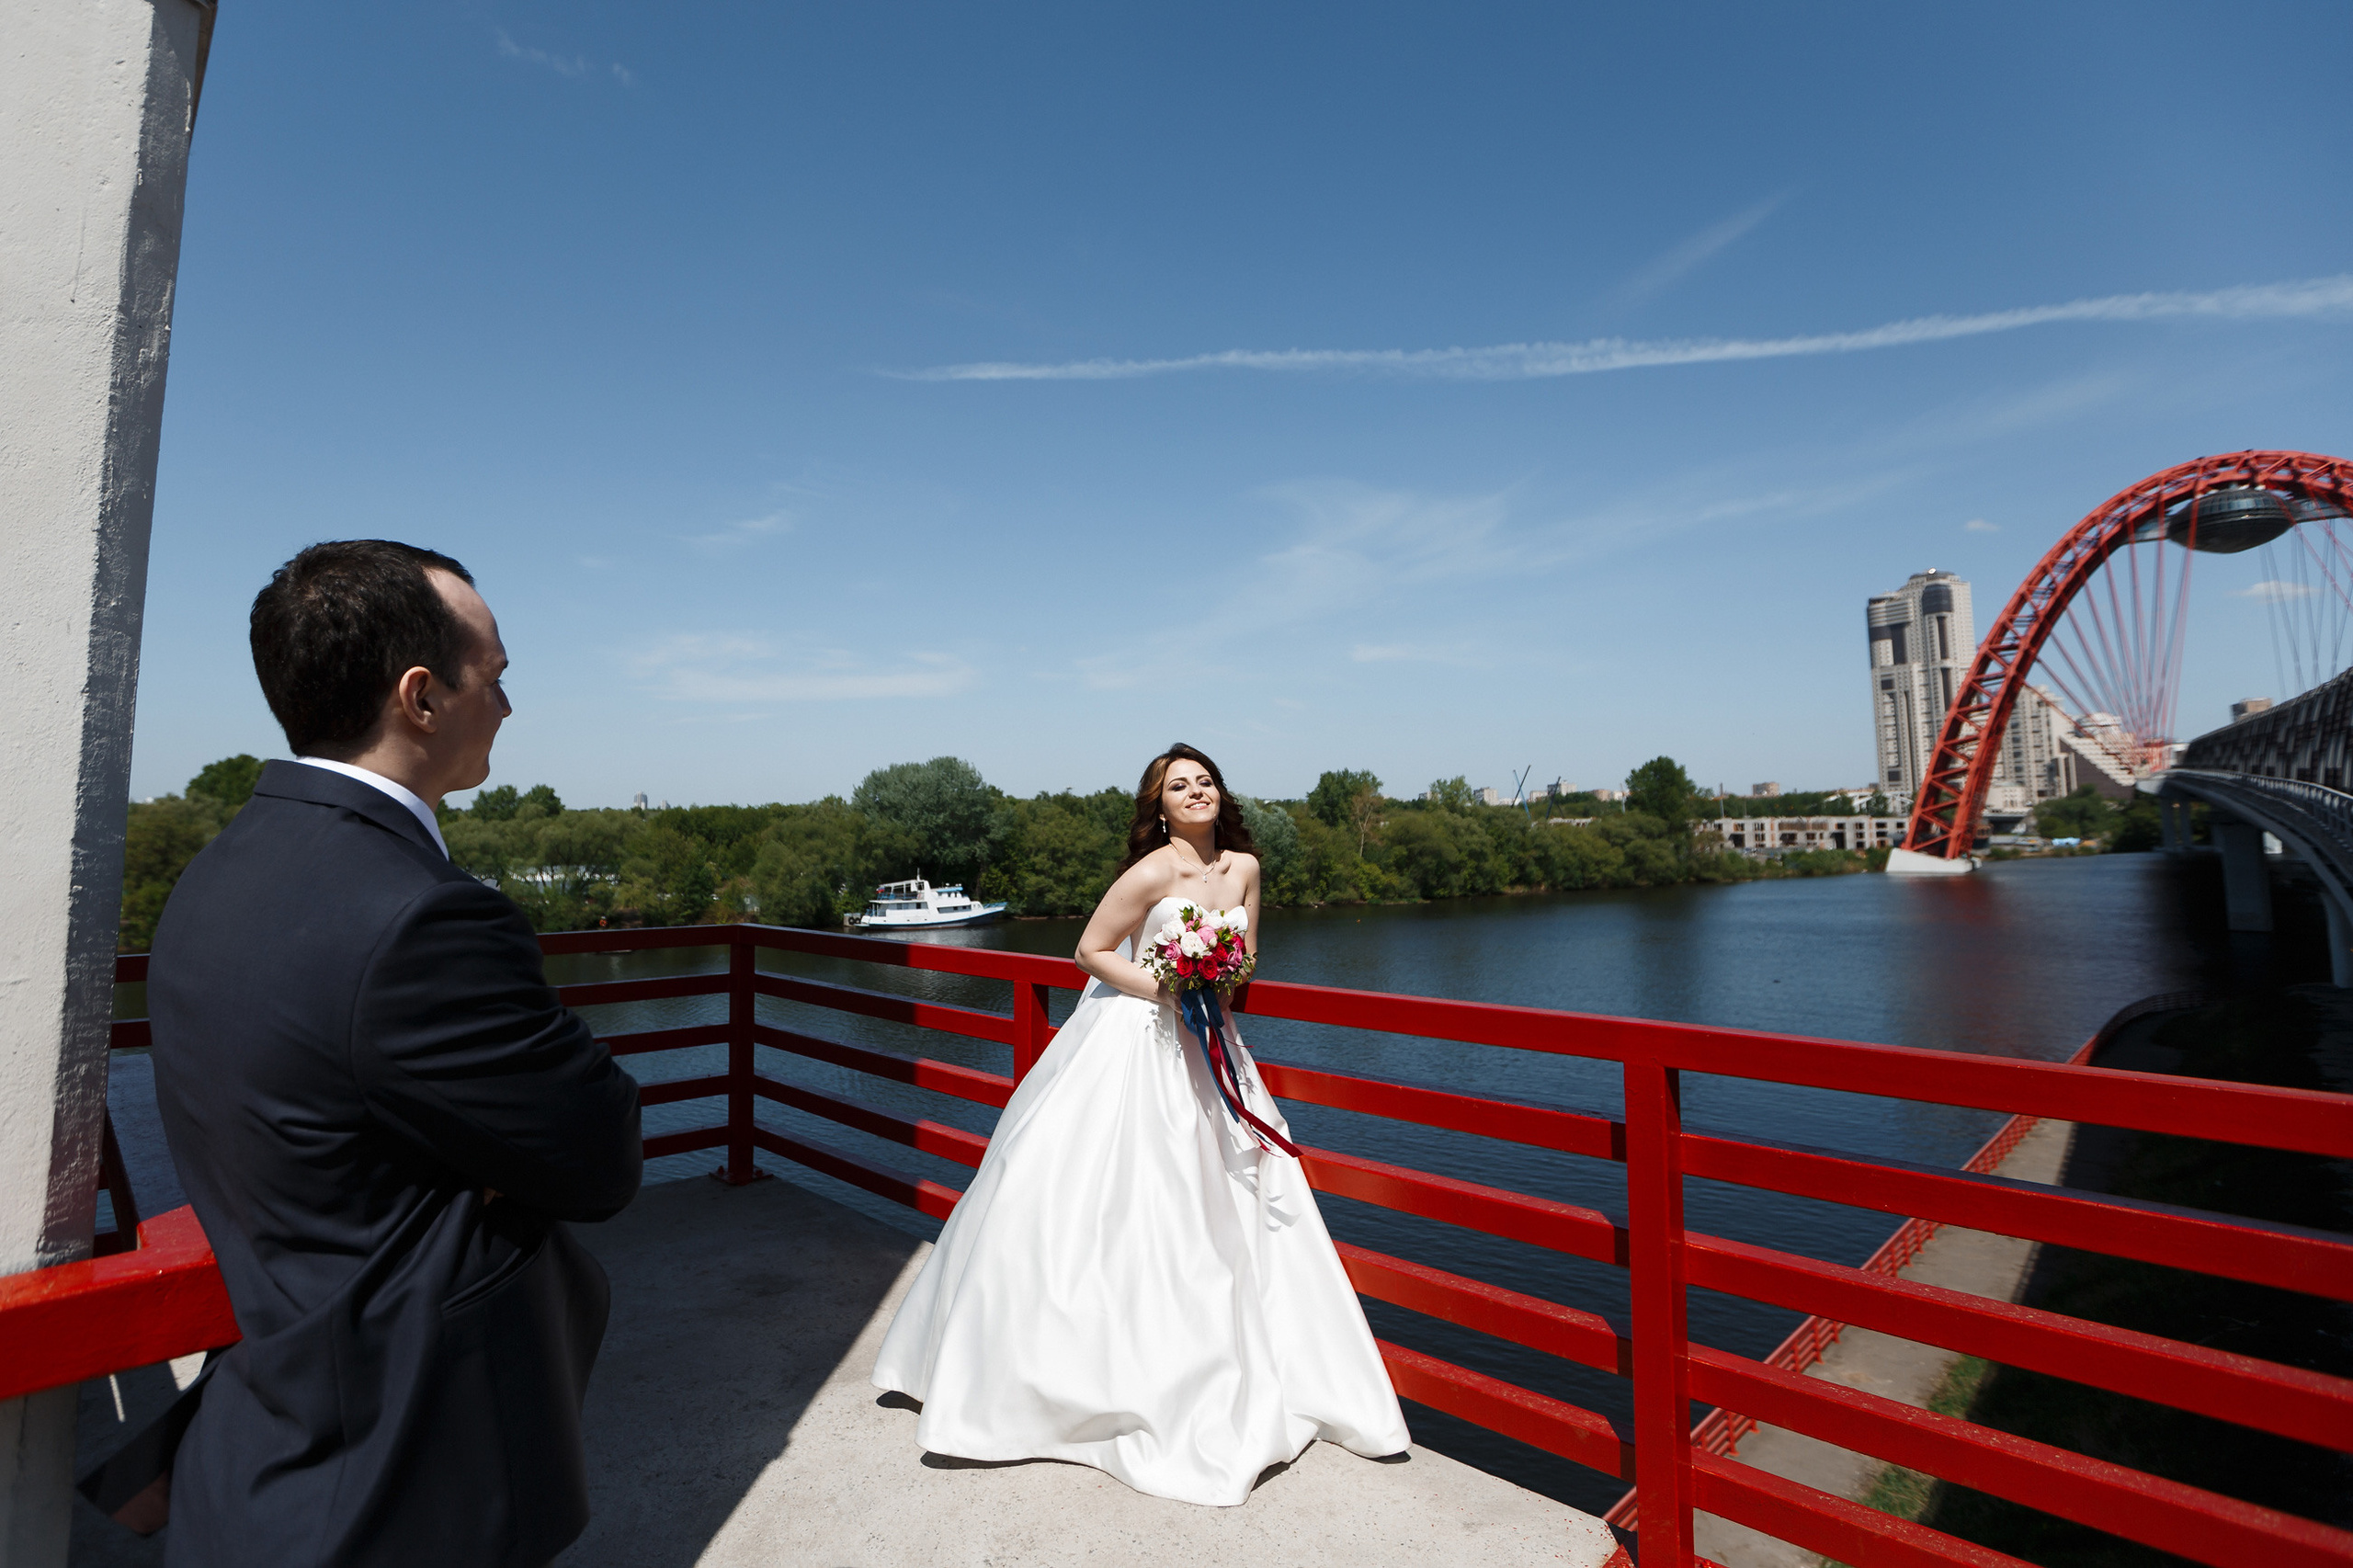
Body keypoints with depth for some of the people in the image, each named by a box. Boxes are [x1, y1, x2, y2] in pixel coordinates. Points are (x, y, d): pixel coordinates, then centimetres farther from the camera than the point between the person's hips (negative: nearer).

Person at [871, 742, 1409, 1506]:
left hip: (1201, 1047, 6)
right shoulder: (1152, 872, -19)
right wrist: (1168, 991, -19)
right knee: (1097, 1201, 0)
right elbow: (1091, 950, -13)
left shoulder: (1243, 867, 0)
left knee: (1225, 1202, 11)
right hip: (1133, 1041, -6)